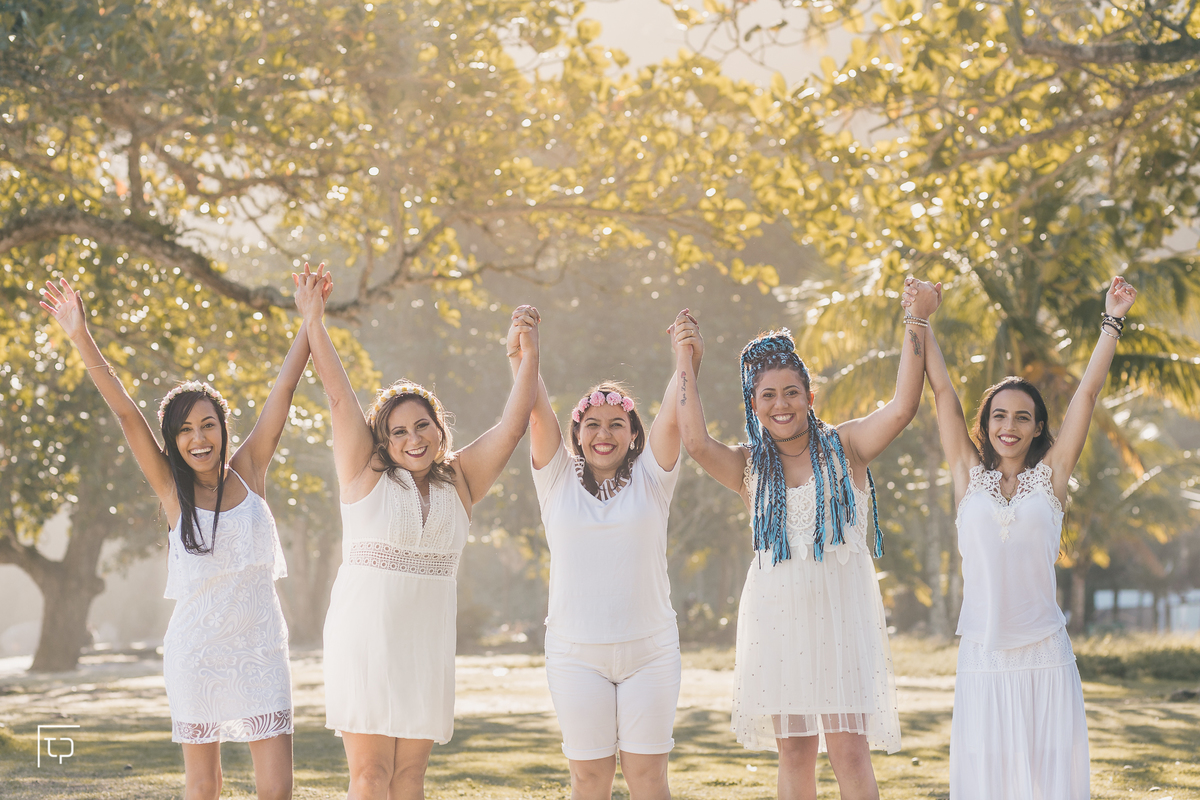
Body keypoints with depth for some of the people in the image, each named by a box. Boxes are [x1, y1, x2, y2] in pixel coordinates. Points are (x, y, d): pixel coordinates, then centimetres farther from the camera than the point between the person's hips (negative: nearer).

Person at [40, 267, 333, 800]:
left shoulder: (249, 470, 2)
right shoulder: (171, 490, -2)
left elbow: (285, 387, 0)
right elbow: (125, 412, -8)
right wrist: (80, 337, -14)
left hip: (259, 651, 1)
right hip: (195, 652, 0)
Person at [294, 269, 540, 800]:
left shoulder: (459, 482, 10)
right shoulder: (366, 473, 1)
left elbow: (512, 425, 4)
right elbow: (339, 395, 0)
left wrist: (528, 354, -5)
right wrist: (313, 321, -1)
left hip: (427, 636, 3)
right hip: (365, 631, -3)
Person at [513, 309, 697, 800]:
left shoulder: (649, 480, 6)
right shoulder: (558, 481, 7)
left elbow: (671, 417, -6)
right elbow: (538, 412, -2)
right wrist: (522, 355, -12)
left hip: (650, 650, 0)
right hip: (575, 653, 0)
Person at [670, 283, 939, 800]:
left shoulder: (844, 447, 3)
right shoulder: (749, 466, 8)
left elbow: (902, 408, -11)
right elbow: (695, 441, -10)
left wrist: (916, 323, -15)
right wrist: (685, 362, -7)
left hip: (841, 615, -2)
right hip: (776, 616, 2)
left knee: (850, 749, -8)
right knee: (794, 752, 6)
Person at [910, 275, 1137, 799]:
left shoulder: (1051, 476, 7)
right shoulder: (969, 475, 9)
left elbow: (1089, 389, 7)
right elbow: (942, 390, 11)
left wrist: (1112, 321, 9)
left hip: (1044, 655, 0)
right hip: (982, 655, 0)